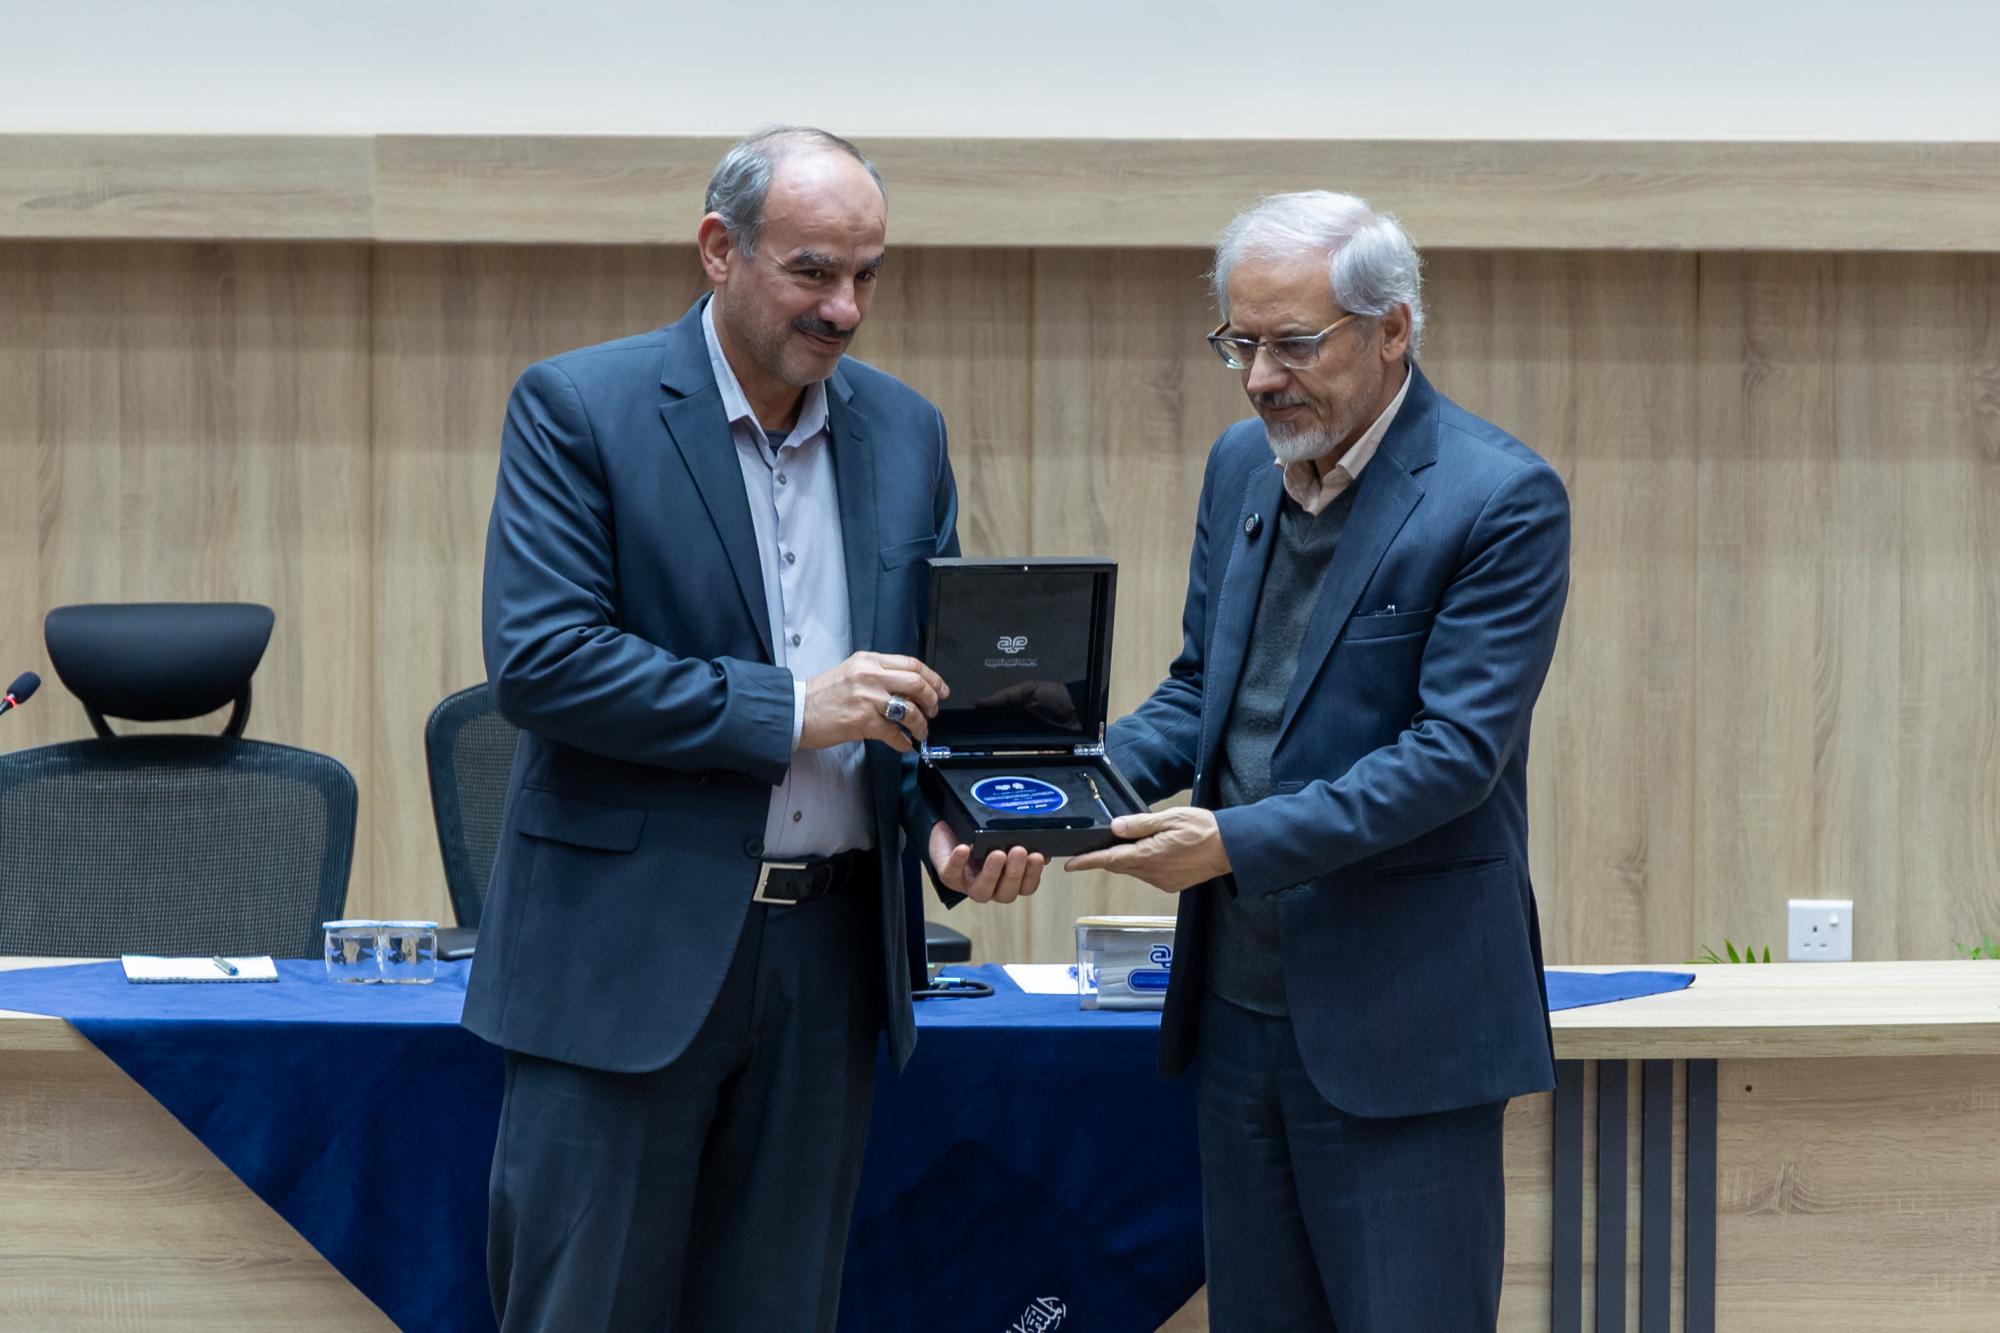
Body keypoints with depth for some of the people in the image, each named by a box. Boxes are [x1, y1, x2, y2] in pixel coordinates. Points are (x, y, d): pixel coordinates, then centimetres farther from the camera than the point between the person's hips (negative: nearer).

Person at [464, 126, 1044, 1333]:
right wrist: (786, 711, -19)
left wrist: (951, 823, -6)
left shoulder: (905, 432, 10)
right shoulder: (577, 408, -6)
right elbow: (537, 660, -16)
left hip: (830, 956, 5)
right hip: (631, 951, -5)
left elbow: (936, 673, 15)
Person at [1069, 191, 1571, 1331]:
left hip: (1399, 1024, -7)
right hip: (1240, 1000, 7)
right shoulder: (1242, 466, 9)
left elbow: (1457, 748, -20)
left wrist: (1241, 843, -25)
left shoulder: (1503, 499, -14)